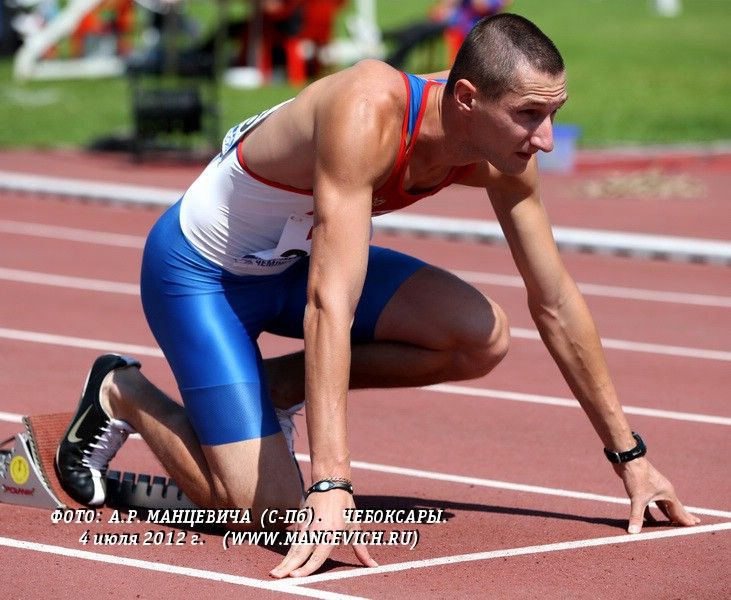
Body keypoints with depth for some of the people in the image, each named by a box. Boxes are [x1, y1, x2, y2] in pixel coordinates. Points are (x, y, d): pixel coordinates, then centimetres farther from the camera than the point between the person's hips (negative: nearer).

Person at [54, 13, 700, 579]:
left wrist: (628, 453, 0)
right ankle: (122, 395, 9)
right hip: (198, 268, -7)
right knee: (266, 507, -18)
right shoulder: (369, 112, -37)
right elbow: (330, 305, -44)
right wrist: (331, 488, -50)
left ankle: (272, 385, 5)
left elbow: (556, 304, -2)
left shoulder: (501, 154, -15)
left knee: (482, 340, -15)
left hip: (296, 258, 7)